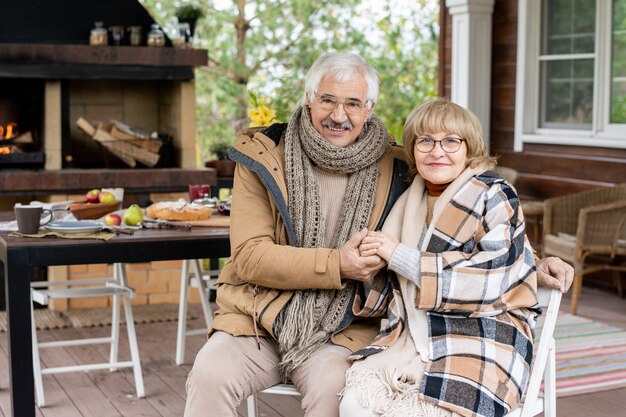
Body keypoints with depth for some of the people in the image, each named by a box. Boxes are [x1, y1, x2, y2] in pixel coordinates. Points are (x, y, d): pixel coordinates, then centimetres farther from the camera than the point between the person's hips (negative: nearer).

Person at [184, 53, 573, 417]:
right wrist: (335, 265, -17)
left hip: (343, 329, 0)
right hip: (260, 320, 0)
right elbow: (248, 255, -7)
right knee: (211, 375, -26)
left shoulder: (397, 170, 4)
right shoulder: (262, 156, 0)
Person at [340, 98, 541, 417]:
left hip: (482, 340, -5)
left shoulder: (496, 197, -3)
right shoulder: (410, 203, 15)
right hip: (416, 339, 5)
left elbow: (488, 284, -16)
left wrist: (398, 256, -11)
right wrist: (373, 257, 4)